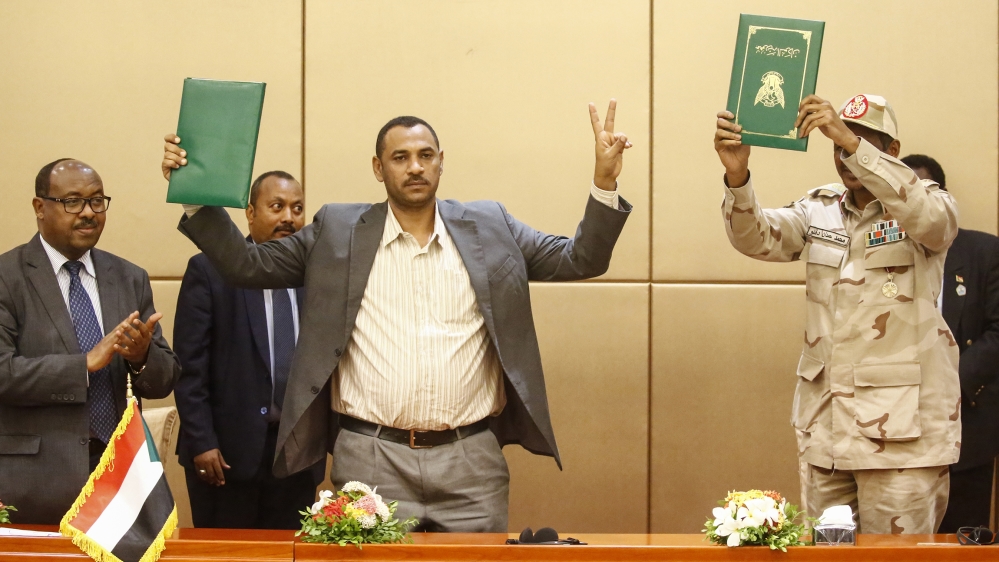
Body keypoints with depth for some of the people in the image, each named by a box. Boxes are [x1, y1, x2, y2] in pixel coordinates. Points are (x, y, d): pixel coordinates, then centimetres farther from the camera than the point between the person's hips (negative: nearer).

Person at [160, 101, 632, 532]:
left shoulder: (488, 228, 10)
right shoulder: (337, 232, 8)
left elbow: (580, 260, 8)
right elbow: (245, 265, 9)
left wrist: (604, 180, -6)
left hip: (470, 461, 1)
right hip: (371, 461, -1)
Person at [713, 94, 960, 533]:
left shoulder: (927, 205, -1)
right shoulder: (820, 210, 10)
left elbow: (927, 216, -26)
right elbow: (757, 238, -7)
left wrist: (852, 143, -35)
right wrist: (737, 176, -28)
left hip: (901, 426, -4)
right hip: (824, 419, 4)